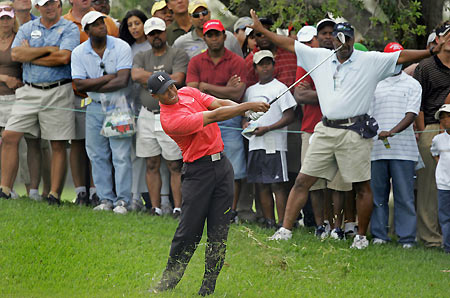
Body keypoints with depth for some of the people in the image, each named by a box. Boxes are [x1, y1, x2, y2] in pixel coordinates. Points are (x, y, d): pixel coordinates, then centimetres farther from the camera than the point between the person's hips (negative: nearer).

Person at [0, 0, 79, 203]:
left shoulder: (69, 29, 2)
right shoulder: (27, 28, 13)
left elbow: (63, 57, -14)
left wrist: (31, 55, -5)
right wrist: (48, 50, -9)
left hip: (58, 93, -3)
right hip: (29, 92, 3)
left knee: (58, 145, -1)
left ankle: (54, 194, 3)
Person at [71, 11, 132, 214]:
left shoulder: (121, 47, -7)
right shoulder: (79, 53, 1)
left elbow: (123, 81, -16)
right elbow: (79, 85, -7)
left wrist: (93, 85, -11)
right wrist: (108, 78, -12)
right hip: (95, 108, 3)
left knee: (121, 155, -7)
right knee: (98, 155, 5)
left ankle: (122, 201, -2)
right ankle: (106, 199, 14)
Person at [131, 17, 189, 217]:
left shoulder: (178, 55, 1)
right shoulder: (141, 57, 14)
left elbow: (178, 79, -14)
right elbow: (136, 75, -7)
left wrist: (150, 79, -6)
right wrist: (164, 77, -7)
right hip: (147, 116, 4)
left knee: (175, 166, -5)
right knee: (151, 165, 6)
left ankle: (178, 208, -4)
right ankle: (155, 208, 10)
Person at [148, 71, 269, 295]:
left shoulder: (188, 93, 8)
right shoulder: (169, 120, -18)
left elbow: (220, 104, 3)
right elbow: (214, 116, -21)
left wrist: (245, 109, -16)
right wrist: (247, 106, -21)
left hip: (222, 164, 6)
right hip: (198, 171, -6)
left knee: (219, 231, 2)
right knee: (189, 231, -7)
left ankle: (208, 286, 6)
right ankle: (169, 280, 10)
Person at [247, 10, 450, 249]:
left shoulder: (371, 61, 0)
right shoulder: (320, 57, 10)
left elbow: (402, 57, -2)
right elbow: (290, 45, 16)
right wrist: (261, 30, 17)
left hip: (354, 132, -3)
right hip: (325, 130, 3)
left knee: (362, 186, 2)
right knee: (302, 181, 1)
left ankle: (361, 236, 15)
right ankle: (285, 230, 4)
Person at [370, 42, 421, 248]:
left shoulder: (412, 85, 7)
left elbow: (411, 114, -5)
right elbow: (366, 115, 15)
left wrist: (392, 132, -19)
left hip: (403, 149, -2)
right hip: (377, 149, 2)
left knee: (404, 195, -4)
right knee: (377, 193, 3)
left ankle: (407, 238, -1)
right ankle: (379, 235, 11)